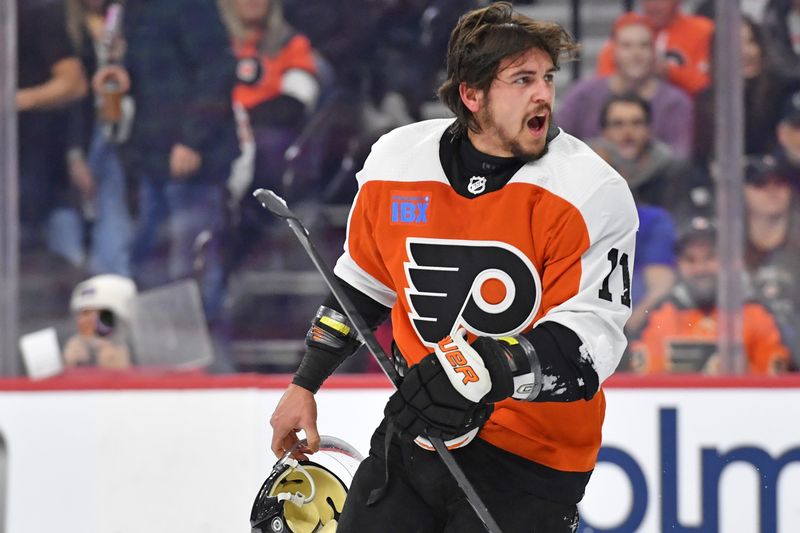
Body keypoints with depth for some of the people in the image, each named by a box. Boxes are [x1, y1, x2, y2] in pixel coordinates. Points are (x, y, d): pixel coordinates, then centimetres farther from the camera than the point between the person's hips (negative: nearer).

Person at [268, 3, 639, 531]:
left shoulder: (593, 193, -16)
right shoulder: (396, 162, -1)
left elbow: (588, 339, -21)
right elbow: (361, 282, 16)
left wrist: (485, 372, -36)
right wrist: (306, 384, 17)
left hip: (529, 460, -4)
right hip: (416, 428, 4)